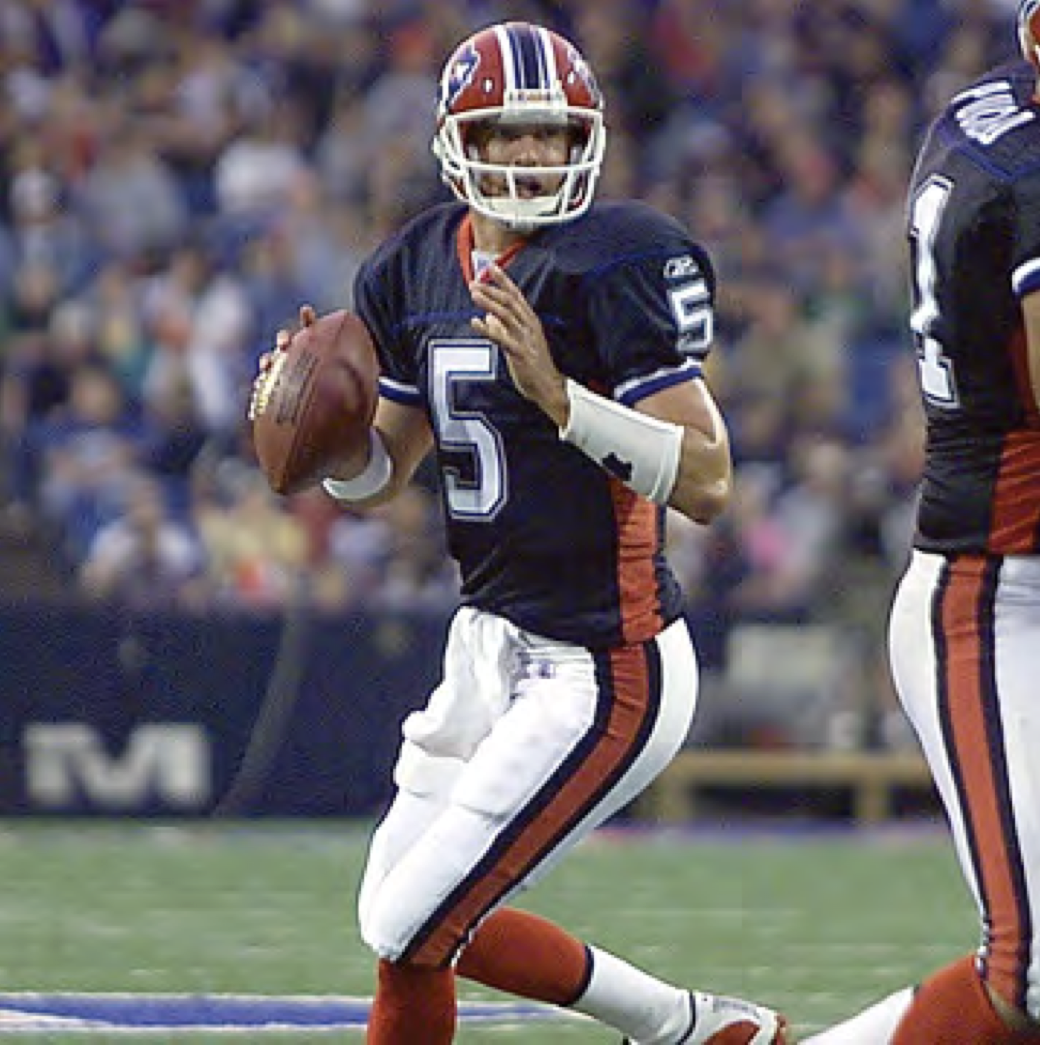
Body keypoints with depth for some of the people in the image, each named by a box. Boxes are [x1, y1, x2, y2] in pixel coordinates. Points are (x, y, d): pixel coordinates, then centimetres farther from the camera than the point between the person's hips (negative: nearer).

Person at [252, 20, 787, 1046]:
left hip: (602, 672, -9)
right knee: (398, 919, 17)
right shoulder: (417, 269, 6)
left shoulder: (612, 264, -16)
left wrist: (556, 394, -32)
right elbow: (375, 473, 17)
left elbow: (706, 480, -22)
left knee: (410, 931, -7)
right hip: (491, 642, 9)